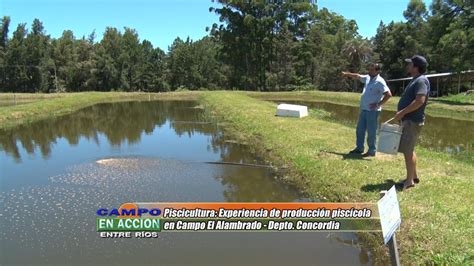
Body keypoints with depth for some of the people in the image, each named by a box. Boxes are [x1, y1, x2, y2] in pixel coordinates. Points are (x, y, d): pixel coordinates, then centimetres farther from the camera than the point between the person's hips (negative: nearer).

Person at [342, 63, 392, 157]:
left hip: (373, 111, -9)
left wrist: (379, 104, -18)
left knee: (371, 132, -1)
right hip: (364, 109, 9)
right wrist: (347, 74, 25)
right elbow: (357, 76, 27)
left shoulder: (380, 82, -16)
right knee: (360, 130, 14)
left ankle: (372, 151, 9)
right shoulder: (368, 78, 9)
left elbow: (388, 94, -22)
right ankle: (359, 148, 25)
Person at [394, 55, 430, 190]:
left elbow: (419, 101, -27)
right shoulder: (416, 80, 16)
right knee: (409, 149, 17)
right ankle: (414, 176, 28)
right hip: (409, 121, 10)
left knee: (407, 150, -7)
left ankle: (409, 181, 1)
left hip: (413, 122, -10)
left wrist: (402, 112, -23)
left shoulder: (421, 81, -16)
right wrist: (402, 114, 18)